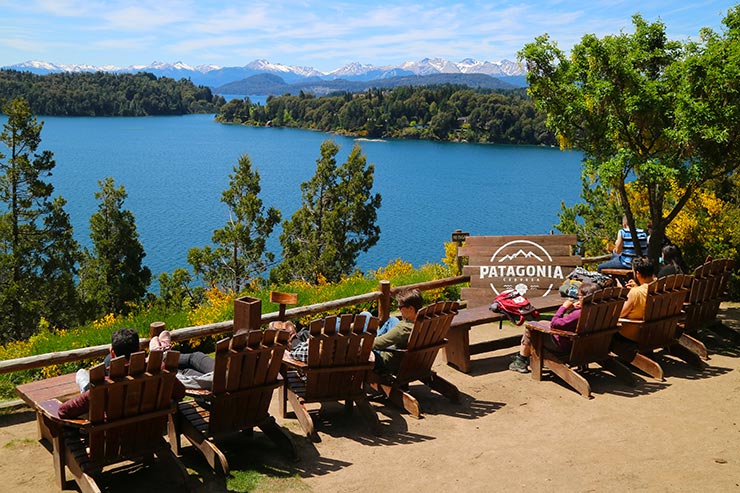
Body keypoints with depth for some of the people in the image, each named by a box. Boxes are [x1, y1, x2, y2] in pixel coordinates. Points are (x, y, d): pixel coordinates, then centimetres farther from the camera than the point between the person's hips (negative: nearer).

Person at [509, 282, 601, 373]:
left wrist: (564, 307, -17)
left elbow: (554, 324, -26)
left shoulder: (578, 314, -35)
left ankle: (521, 361, 18)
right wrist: (573, 308, -6)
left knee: (529, 328, 4)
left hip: (562, 345, -9)